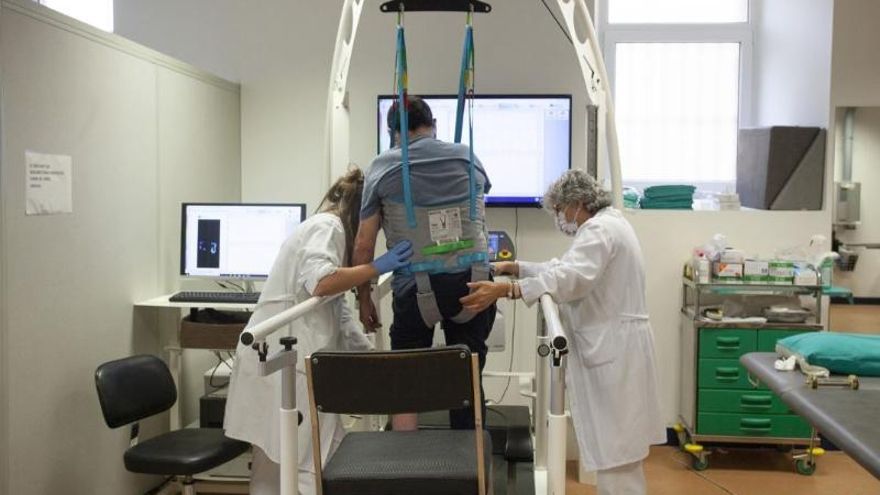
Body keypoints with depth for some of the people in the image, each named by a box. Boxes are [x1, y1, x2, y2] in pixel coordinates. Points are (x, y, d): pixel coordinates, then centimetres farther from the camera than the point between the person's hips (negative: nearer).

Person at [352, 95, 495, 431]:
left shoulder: (382, 167, 2)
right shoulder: (467, 158, 8)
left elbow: (364, 244, 1)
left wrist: (363, 298, 11)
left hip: (415, 288, -2)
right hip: (472, 282, 2)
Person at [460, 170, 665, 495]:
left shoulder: (600, 229, -16)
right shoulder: (606, 225, 19)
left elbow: (572, 278, -32)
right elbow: (566, 266, 21)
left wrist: (504, 290, -39)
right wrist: (515, 268, 12)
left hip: (613, 351, -11)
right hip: (610, 348, 11)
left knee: (613, 448, -5)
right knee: (617, 444, 16)